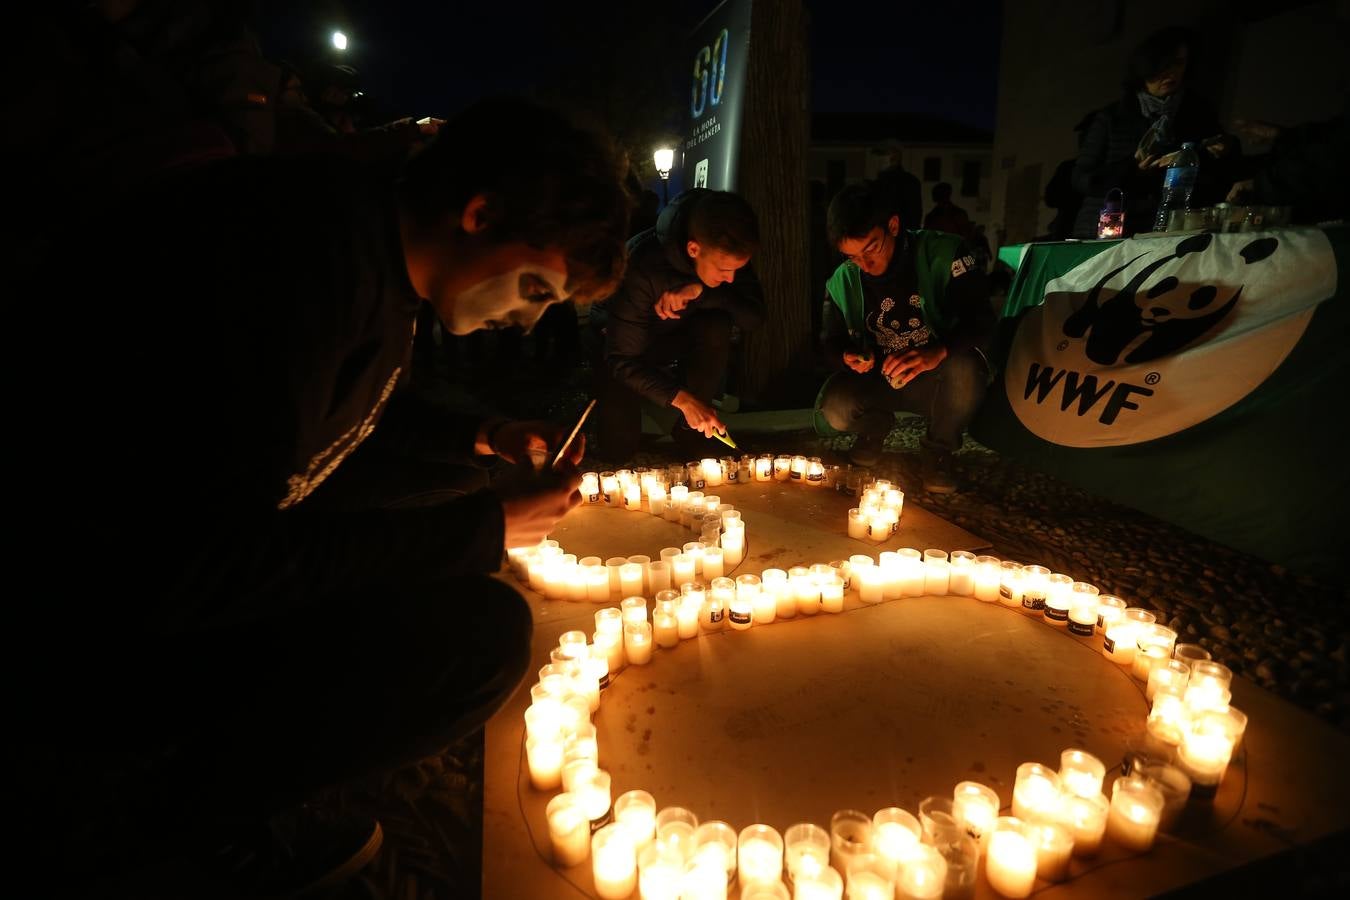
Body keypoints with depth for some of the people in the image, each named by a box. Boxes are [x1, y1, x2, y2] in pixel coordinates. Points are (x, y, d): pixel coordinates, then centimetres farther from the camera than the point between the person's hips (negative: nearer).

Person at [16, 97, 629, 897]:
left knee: (453, 486, 7)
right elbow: (196, 570, -29)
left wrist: (480, 438, 6)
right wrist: (484, 527, -22)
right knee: (477, 633, -23)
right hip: (74, 622, -10)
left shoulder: (378, 257, 2)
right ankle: (140, 797, 2)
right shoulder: (307, 253, -28)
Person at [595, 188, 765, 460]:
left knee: (717, 325, -32)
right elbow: (622, 360, -32)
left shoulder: (728, 256, -22)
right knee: (618, 447, -18)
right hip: (622, 341, -3)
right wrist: (682, 399, -43)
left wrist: (700, 291, -39)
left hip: (678, 335, 4)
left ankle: (691, 429, -13)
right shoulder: (642, 266, -36)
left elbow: (754, 317, -25)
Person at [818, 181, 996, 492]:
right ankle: (876, 424, 12)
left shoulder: (943, 254, -15)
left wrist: (938, 352, -44)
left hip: (937, 381, -2)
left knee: (965, 366, -37)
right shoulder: (842, 282, -4)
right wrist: (847, 357, -20)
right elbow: (832, 341, 6)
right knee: (835, 408, -28)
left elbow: (981, 321, -23)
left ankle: (938, 448, -6)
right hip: (879, 381, 2)